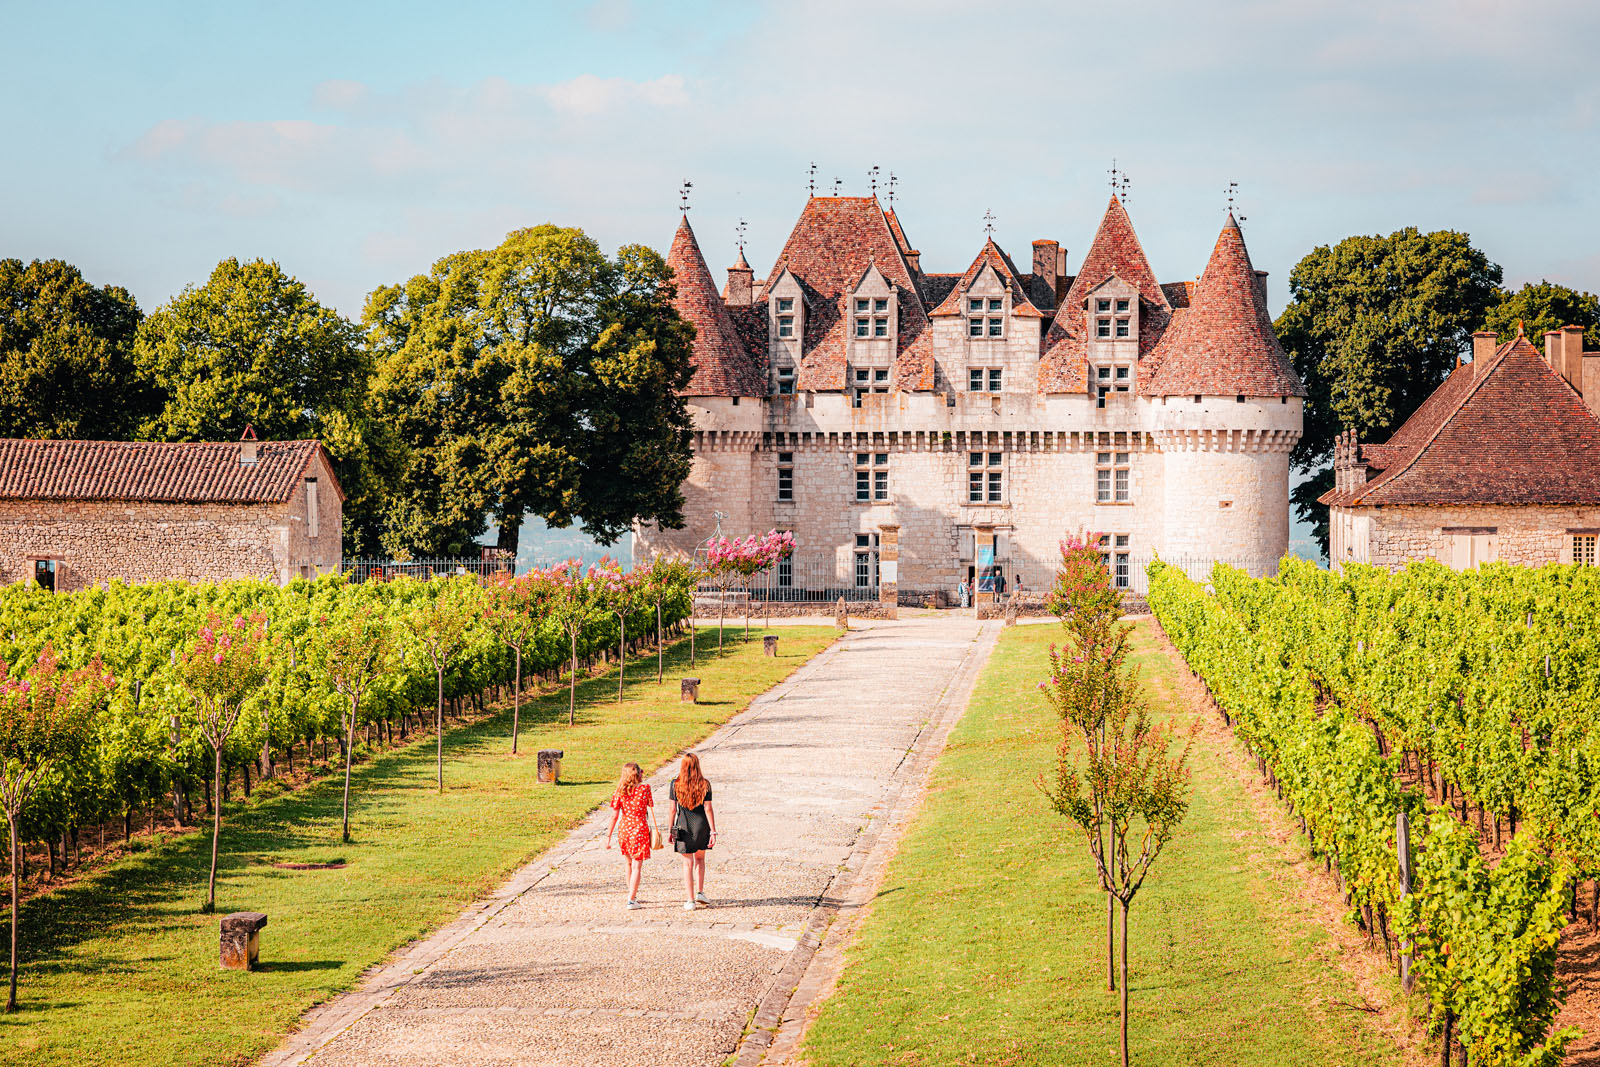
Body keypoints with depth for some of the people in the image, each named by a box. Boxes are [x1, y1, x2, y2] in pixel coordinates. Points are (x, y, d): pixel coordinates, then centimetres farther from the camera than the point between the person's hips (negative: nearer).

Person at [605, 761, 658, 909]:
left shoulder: (620, 792, -1)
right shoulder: (644, 789, -8)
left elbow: (614, 815, -3)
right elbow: (651, 805, 10)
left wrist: (609, 836, 0)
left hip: (624, 830, 4)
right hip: (640, 830, -4)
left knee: (629, 864, 22)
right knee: (637, 866, 0)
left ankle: (632, 895, 34)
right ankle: (631, 900, -6)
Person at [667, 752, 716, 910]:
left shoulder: (675, 785, -6)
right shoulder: (705, 784, -6)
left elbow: (673, 810, -4)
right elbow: (708, 809, -7)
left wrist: (671, 831, 6)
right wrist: (713, 832, -4)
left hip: (683, 828, -1)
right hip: (701, 826, 1)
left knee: (688, 864, 6)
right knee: (700, 859, 23)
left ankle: (690, 900, 4)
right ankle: (700, 892, 17)